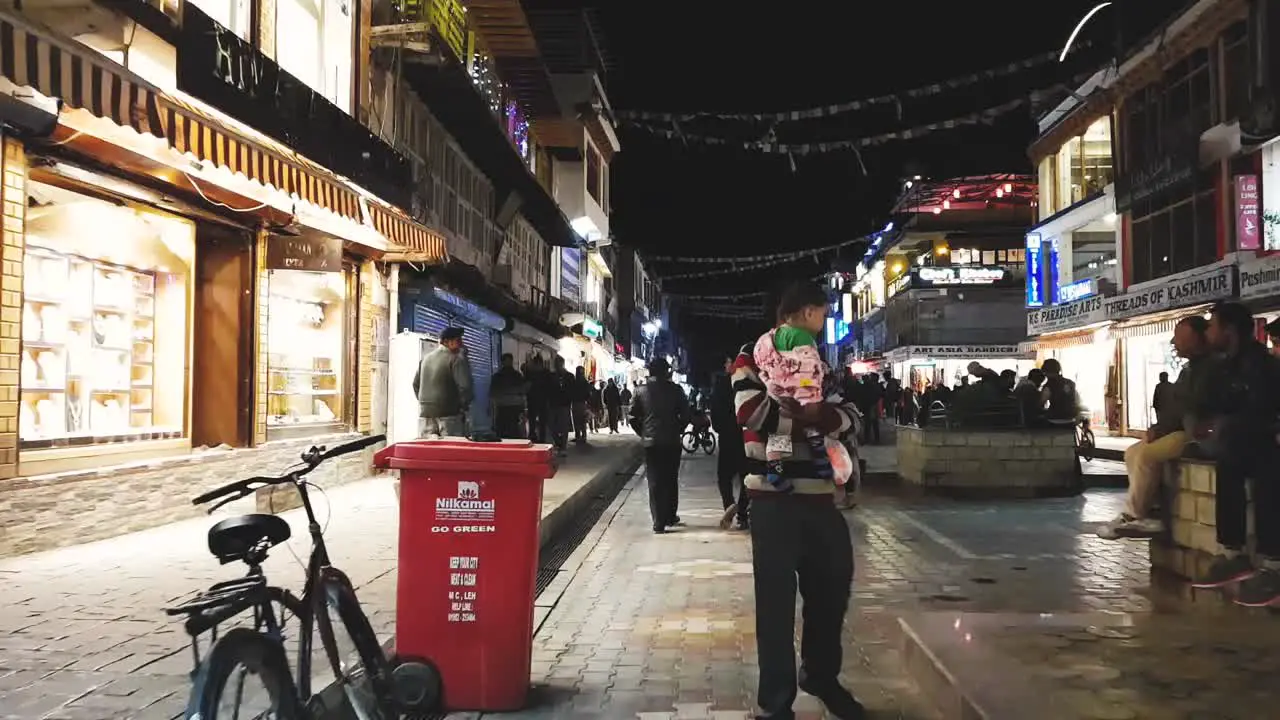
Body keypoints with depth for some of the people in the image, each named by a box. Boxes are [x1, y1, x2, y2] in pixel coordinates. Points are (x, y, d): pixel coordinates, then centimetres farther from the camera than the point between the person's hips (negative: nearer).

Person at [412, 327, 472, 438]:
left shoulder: (425, 358, 13)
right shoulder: (457, 359, -9)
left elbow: (416, 384, 19)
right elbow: (465, 386, -16)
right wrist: (464, 406, 0)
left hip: (425, 413, 6)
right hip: (448, 413, -6)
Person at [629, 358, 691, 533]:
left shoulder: (641, 391, -1)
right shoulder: (675, 390, -4)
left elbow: (633, 417, -2)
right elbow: (685, 415, -5)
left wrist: (643, 433, 11)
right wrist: (678, 430, 10)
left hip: (651, 442, 0)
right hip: (672, 442, 0)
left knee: (655, 482, 4)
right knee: (671, 480, 15)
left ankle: (658, 522, 1)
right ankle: (670, 517, 22)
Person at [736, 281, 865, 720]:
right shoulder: (754, 359, 0)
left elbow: (851, 417, 5)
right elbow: (751, 409, -19)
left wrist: (818, 413, -16)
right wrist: (806, 420, -9)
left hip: (820, 497, 6)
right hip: (774, 498, -6)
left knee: (832, 588, 17)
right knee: (777, 600, 2)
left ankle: (821, 676, 41)